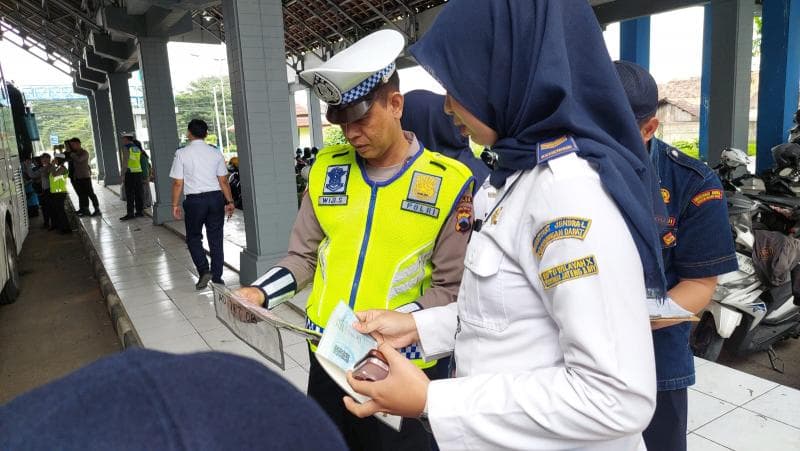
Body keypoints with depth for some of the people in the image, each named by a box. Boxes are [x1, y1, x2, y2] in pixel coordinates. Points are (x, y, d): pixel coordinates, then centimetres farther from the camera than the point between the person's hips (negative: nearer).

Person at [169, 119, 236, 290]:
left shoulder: (182, 153, -5)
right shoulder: (216, 152, 3)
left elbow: (178, 183, -5)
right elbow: (223, 181, 2)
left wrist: (175, 204, 4)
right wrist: (230, 201, 9)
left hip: (194, 200, -2)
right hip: (216, 197, 3)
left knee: (194, 237, 14)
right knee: (216, 239, 9)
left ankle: (204, 271, -2)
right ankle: (217, 278, 14)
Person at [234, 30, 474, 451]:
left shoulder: (450, 182, -10)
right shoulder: (325, 168, 1)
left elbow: (449, 288, -9)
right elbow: (303, 256, 7)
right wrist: (260, 293, -8)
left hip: (401, 366, -3)